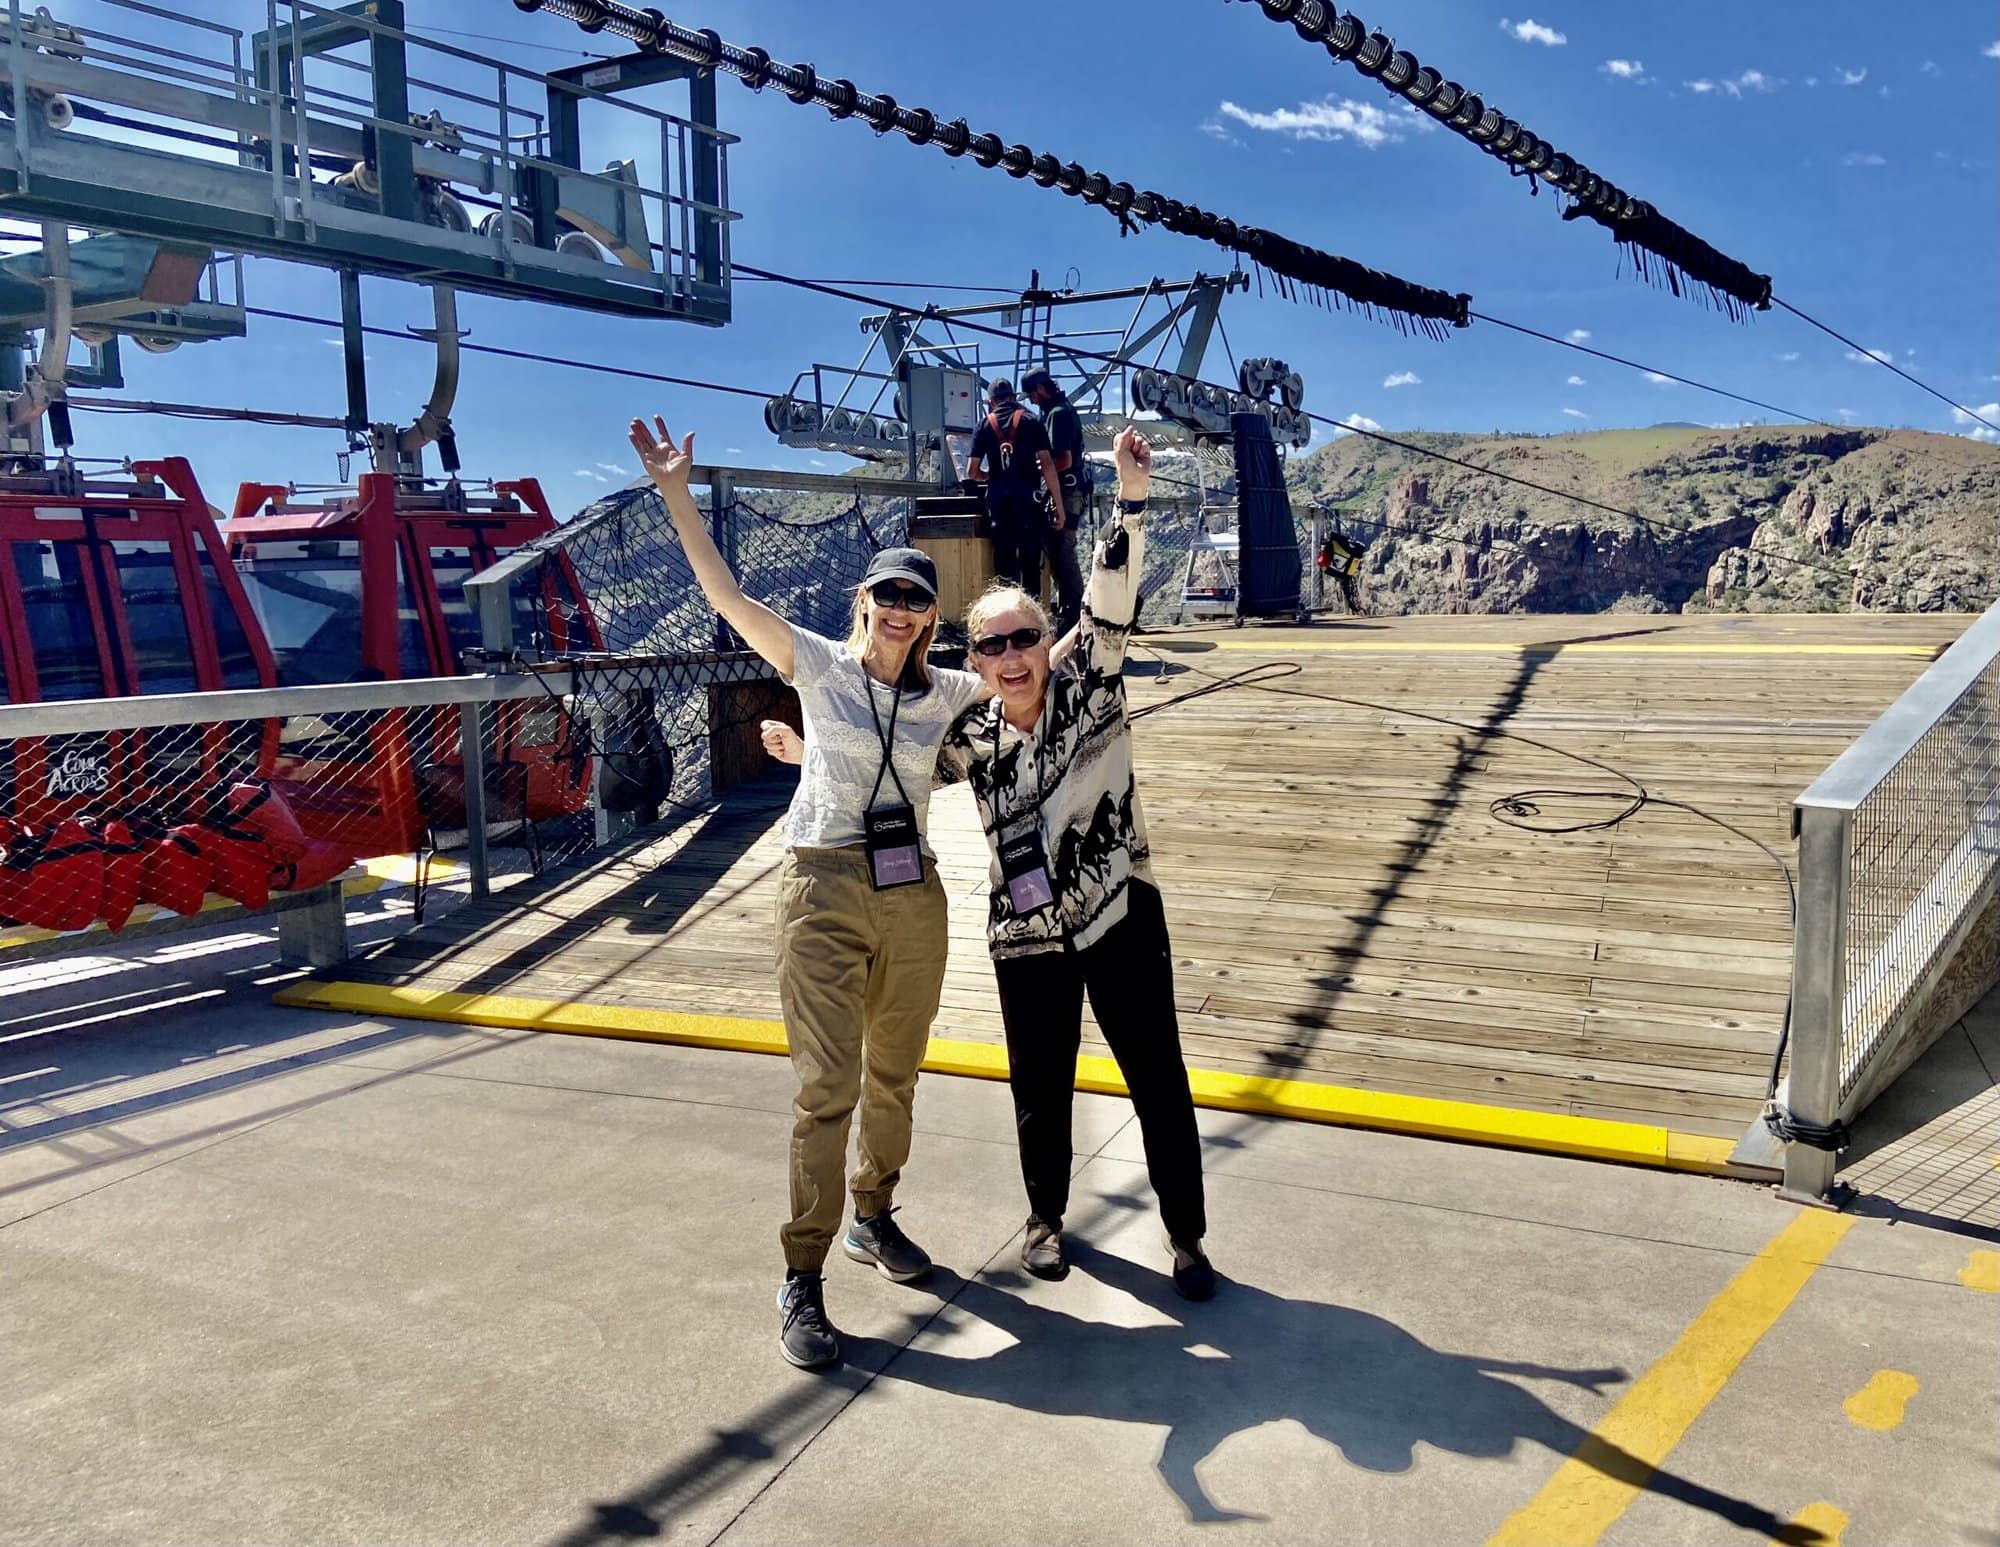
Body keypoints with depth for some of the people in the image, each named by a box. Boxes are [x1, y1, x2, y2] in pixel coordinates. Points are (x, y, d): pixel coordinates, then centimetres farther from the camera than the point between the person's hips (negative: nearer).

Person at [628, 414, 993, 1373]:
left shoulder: (947, 693, 7)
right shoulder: (818, 666, -1)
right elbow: (724, 594, -8)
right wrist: (676, 496, -15)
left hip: (913, 896, 4)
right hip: (824, 891, -4)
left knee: (894, 1076, 16)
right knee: (828, 1089, -6)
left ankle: (874, 1219, 38)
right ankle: (802, 1280, 3)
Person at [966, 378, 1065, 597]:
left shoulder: (985, 427, 7)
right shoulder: (1031, 422, 3)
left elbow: (972, 472, 6)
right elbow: (1046, 464, -5)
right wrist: (1058, 504, -3)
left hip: (998, 500, 2)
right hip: (1028, 499, -2)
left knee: (1004, 563, 6)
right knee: (1030, 562, 2)